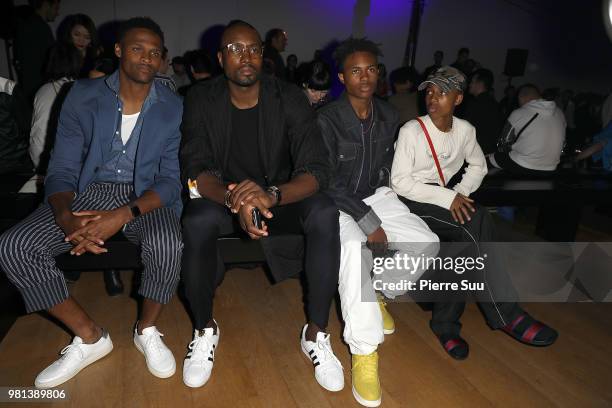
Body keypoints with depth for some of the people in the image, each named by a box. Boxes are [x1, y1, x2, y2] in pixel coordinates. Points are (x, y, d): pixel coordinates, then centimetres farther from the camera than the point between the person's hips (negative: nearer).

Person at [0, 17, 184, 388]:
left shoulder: (173, 108, -5)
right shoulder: (83, 97, -2)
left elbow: (171, 179, -10)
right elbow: (62, 170, -3)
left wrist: (123, 215, -28)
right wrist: (65, 217, -26)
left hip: (145, 196, -2)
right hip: (89, 190, 3)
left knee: (168, 244, -35)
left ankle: (147, 330, -3)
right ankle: (89, 336, 0)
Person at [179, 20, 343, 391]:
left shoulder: (289, 98, -11)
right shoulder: (201, 100, -8)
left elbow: (317, 169, -20)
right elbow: (197, 169, -16)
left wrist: (272, 195, -42)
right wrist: (234, 199, -39)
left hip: (282, 197, 0)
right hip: (223, 197, 0)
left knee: (325, 212, -30)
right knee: (197, 222, -33)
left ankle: (316, 333, -12)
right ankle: (206, 329, -6)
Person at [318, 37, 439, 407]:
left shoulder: (389, 116, 2)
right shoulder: (327, 119, -16)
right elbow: (328, 182, -19)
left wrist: (381, 192, 3)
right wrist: (369, 222, -20)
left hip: (376, 195, 6)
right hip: (337, 203, -5)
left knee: (426, 243, -13)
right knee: (354, 249, -35)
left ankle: (377, 292, 13)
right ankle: (364, 352, -24)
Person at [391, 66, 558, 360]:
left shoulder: (465, 129, 5)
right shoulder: (411, 130, -10)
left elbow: (478, 166, 18)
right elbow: (399, 181, -14)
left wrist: (460, 193, -3)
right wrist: (447, 198, -22)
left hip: (448, 197, 5)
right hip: (413, 200, -5)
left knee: (465, 241, -27)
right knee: (478, 222, -28)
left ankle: (445, 322, -9)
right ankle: (505, 314, -17)